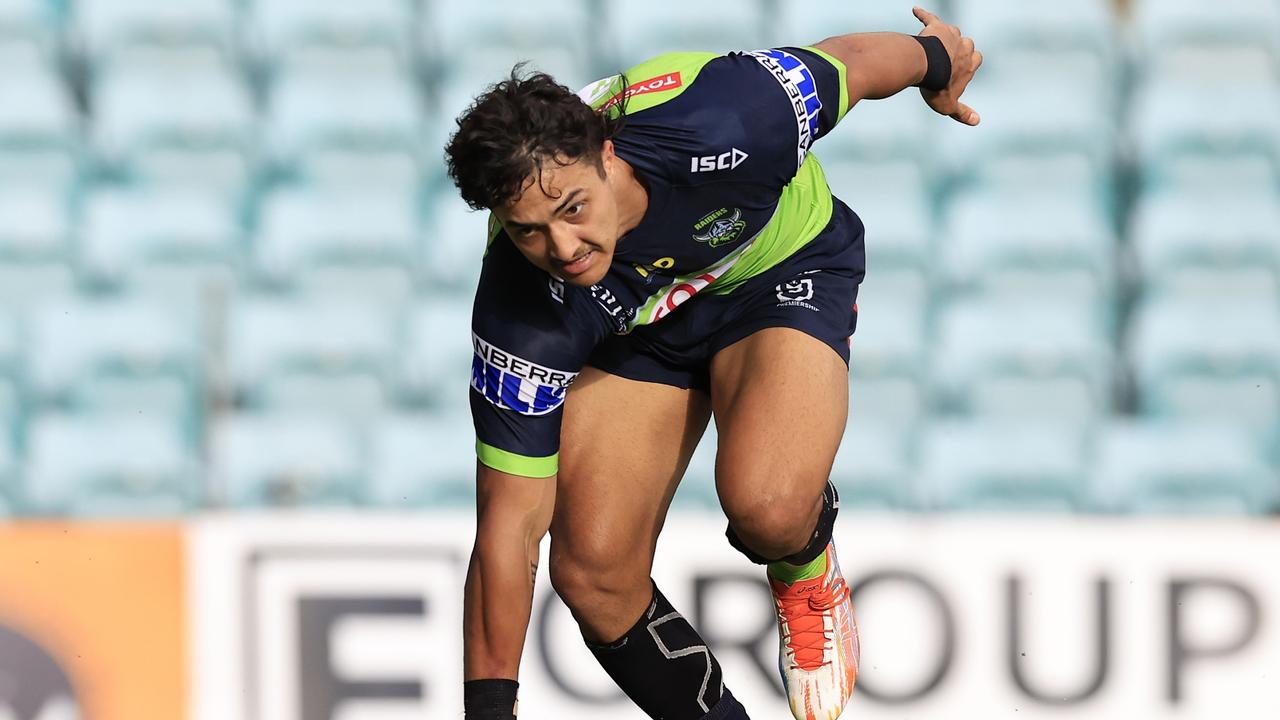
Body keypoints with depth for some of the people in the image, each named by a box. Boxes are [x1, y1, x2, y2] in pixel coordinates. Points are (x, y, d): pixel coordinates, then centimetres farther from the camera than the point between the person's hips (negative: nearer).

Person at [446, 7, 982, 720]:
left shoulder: (715, 124, -39)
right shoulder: (523, 313, -32)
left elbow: (851, 64, -16)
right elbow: (509, 523, -24)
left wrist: (937, 62, 6)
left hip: (784, 269, -2)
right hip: (636, 318, 2)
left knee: (765, 507, -29)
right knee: (592, 570, -14)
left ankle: (806, 578, 8)